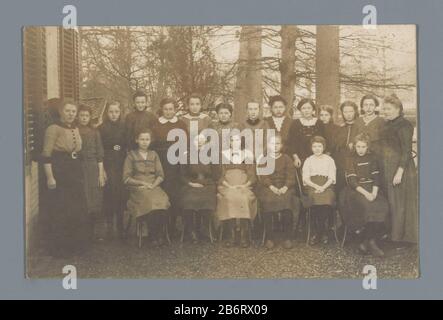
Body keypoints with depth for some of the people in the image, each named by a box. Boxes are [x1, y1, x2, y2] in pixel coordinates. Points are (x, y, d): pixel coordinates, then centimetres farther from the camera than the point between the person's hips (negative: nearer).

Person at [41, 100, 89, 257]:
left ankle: (76, 244, 25)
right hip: (59, 170, -8)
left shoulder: (75, 129, 12)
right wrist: (50, 177, -21)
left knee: (78, 208, 12)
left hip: (75, 170, 8)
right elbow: (46, 155, -15)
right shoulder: (53, 128, -11)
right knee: (60, 210, -2)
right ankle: (59, 247, 8)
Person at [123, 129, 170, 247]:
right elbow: (126, 178, 3)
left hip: (154, 187, 3)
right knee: (150, 202, -35)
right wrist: (143, 183, -9)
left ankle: (159, 236, -22)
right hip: (137, 188, -2)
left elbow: (160, 175, 13)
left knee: (162, 201, -32)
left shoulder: (154, 155, 19)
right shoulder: (131, 155, 9)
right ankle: (152, 237, -23)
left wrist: (153, 185, -7)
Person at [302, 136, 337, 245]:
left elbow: (332, 178, 7)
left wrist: (323, 187, -12)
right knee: (315, 198, -33)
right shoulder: (308, 160, 17)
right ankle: (323, 232, -20)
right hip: (312, 185, 0)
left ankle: (317, 233, -20)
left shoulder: (329, 159, 16)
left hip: (326, 186, 0)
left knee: (327, 199, -33)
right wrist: (316, 186, -12)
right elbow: (306, 179, 7)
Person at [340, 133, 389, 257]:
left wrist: (374, 193, -13)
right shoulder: (351, 160, 5)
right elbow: (352, 181, -5)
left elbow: (377, 177, 5)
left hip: (372, 188, 3)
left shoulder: (372, 158, 13)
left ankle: (367, 241, -21)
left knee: (382, 206, -27)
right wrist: (365, 193, -20)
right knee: (366, 206, -33)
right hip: (356, 190, -3)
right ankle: (371, 242, -22)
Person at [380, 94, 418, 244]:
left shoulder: (404, 125, -13)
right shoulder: (388, 125, 14)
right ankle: (392, 234, 20)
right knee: (391, 201, 12)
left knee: (399, 202, -2)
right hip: (388, 169, 9)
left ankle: (400, 237, 6)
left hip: (400, 168, -9)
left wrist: (400, 172, -23)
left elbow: (407, 151, -18)